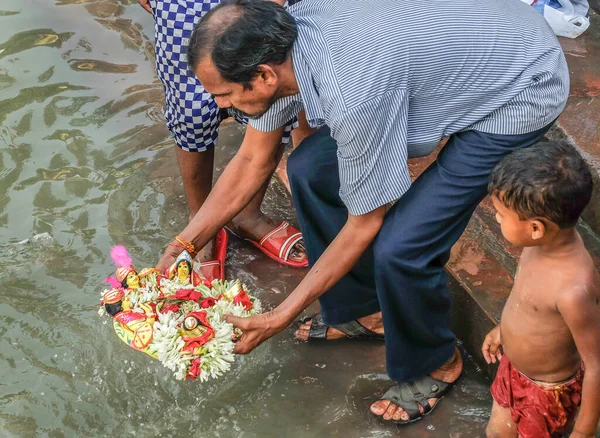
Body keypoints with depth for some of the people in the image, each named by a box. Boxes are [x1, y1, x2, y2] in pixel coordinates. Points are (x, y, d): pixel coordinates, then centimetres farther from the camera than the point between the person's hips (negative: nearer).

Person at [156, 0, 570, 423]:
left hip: (522, 90, -8)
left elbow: (364, 224, -22)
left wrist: (281, 317, -15)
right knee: (310, 170, 4)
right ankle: (360, 308, 26)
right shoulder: (276, 43, -13)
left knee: (398, 248, -17)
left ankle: (434, 364, 14)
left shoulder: (353, 96, -37)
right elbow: (253, 161, 4)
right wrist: (182, 246, 4)